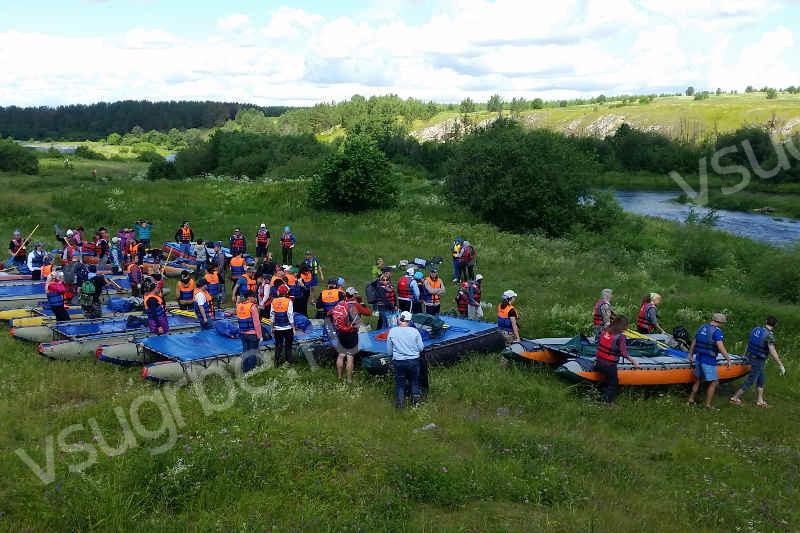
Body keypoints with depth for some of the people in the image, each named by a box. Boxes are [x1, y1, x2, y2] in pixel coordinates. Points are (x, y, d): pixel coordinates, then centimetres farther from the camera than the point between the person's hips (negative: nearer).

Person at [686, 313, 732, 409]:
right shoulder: (716, 331, -14)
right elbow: (721, 348, -23)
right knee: (713, 383, 4)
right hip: (709, 361, -8)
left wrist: (690, 354, 27)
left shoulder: (702, 327, 9)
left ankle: (690, 400, 27)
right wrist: (728, 360, -16)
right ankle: (708, 405, 7)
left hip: (699, 358, 8)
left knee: (698, 379, 22)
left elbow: (694, 342, 17)